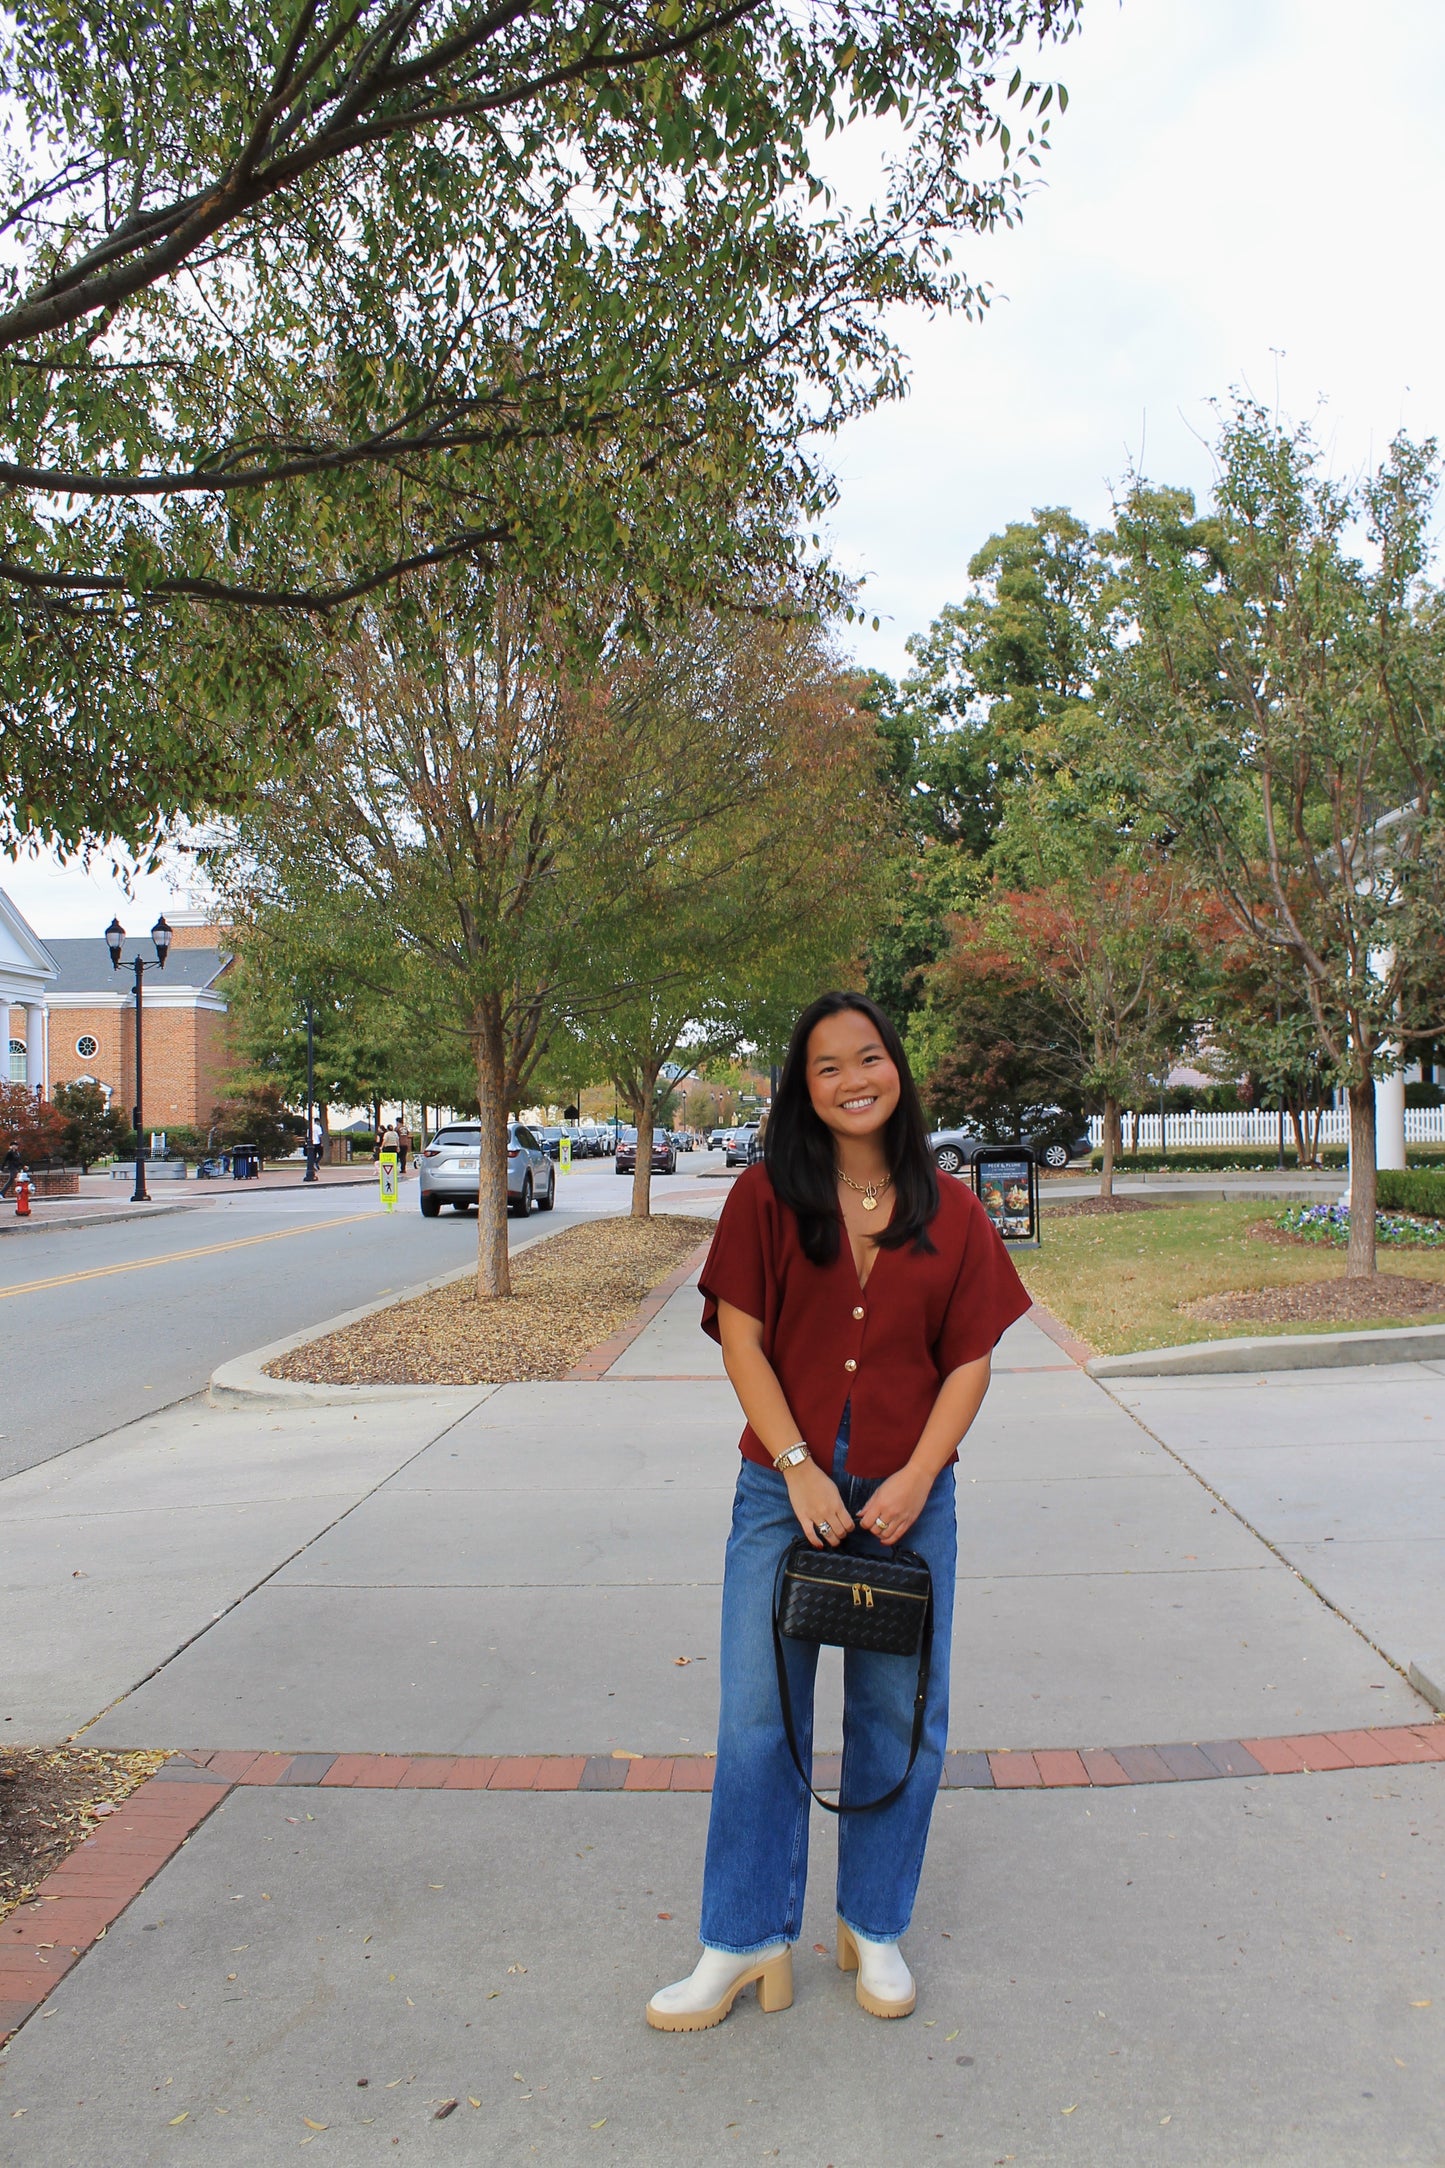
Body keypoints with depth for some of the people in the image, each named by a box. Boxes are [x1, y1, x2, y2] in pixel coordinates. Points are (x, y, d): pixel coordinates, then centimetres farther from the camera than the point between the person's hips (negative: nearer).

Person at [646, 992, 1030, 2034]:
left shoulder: (951, 1213, 1)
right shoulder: (766, 1198, -3)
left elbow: (971, 1360, 1)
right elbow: (742, 1339, -5)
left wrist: (916, 1476, -10)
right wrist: (799, 1468, -13)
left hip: (909, 1497, 1)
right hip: (783, 1490, -1)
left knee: (901, 1720, 12)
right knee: (757, 1719, 6)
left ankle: (875, 1927, 34)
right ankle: (747, 1944, 25)